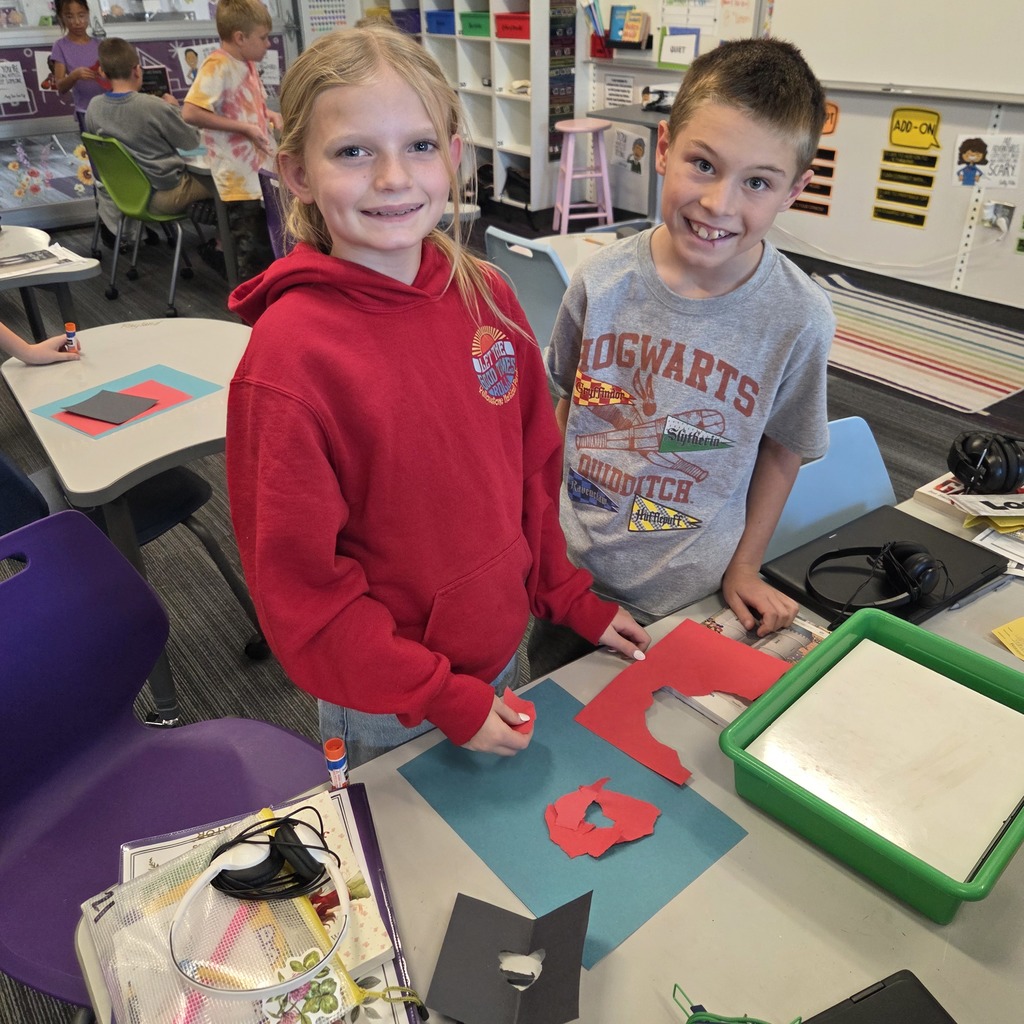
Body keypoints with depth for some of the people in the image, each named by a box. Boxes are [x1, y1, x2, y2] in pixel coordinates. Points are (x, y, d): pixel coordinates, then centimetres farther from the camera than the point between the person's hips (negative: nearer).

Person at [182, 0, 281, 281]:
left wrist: (268, 114, 7)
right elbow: (191, 112, -23)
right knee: (254, 260, -2)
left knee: (270, 252, 17)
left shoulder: (248, 64, 11)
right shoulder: (218, 66, -15)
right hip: (241, 181, -9)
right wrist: (244, 128, -21)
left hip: (262, 174, 9)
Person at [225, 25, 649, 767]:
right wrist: (438, 696, -16)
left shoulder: (485, 295, -7)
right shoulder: (291, 354, -24)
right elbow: (299, 579, -19)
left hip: (503, 644, 5)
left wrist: (567, 595, 5)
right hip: (386, 705, -4)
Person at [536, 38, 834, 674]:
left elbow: (782, 450, -3)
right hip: (569, 570, 2)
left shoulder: (799, 318, -17)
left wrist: (745, 567, 1)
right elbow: (561, 407, 1)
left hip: (688, 597, -1)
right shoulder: (602, 282, -13)